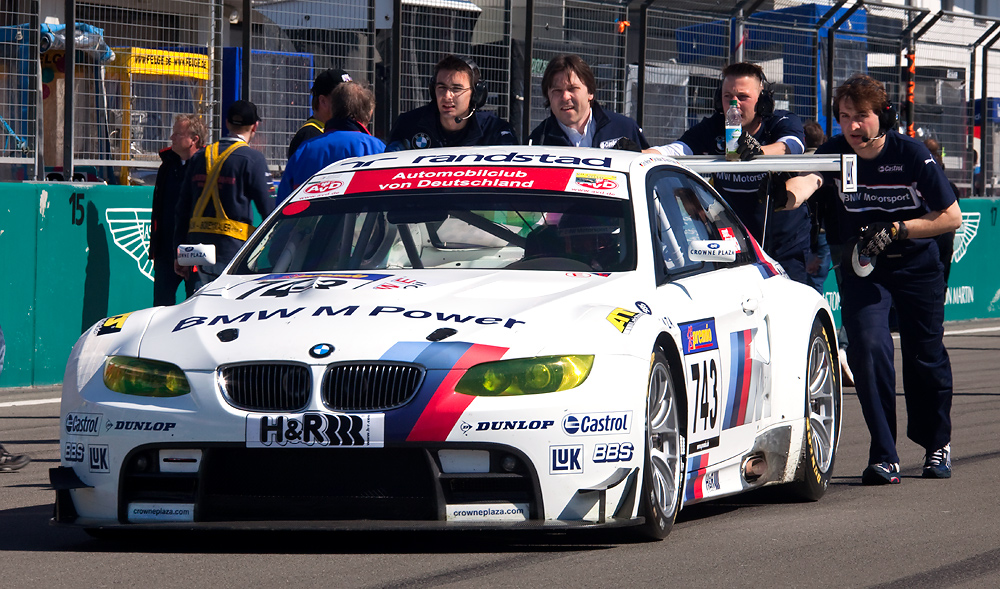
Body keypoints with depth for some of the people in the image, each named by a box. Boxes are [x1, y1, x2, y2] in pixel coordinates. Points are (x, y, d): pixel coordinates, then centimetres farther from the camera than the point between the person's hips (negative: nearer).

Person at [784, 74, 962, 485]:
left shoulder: (911, 155, -17)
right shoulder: (835, 153, -14)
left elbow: (952, 216, -13)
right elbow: (807, 180, -35)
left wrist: (896, 230, -23)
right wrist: (789, 195, -59)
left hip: (917, 263, -1)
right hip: (861, 266, 1)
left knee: (925, 357, 5)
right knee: (868, 348, -18)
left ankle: (936, 443, 32)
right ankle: (883, 457, -12)